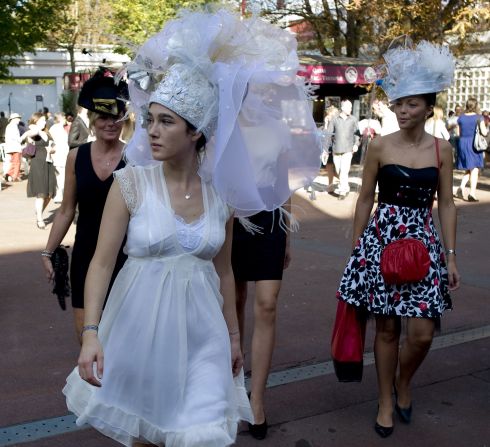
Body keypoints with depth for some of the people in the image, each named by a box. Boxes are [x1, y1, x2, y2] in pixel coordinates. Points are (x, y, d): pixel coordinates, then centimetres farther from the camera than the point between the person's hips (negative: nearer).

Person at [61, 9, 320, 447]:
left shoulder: (221, 194, -1)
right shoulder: (131, 183, -9)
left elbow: (223, 270, 9)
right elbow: (101, 262, -9)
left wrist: (233, 335, 15)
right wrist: (91, 332, -19)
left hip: (201, 328, 2)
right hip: (141, 324, -1)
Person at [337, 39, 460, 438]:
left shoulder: (441, 149, 2)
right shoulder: (379, 147, -1)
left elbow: (447, 204, 4)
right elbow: (365, 200, 4)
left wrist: (451, 256, 1)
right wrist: (355, 249, 4)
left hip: (422, 241, 1)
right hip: (381, 239, -1)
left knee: (422, 333, -3)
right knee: (386, 328, 6)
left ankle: (403, 382, 29)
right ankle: (386, 401, 25)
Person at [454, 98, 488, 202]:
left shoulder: (461, 117, 6)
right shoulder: (479, 117, -7)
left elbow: (459, 133, 9)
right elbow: (484, 132, -11)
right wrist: (484, 128, 9)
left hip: (462, 143, 4)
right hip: (474, 144, -4)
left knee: (468, 170, 16)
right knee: (475, 170, 3)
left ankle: (461, 188, -4)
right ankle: (472, 193, -1)